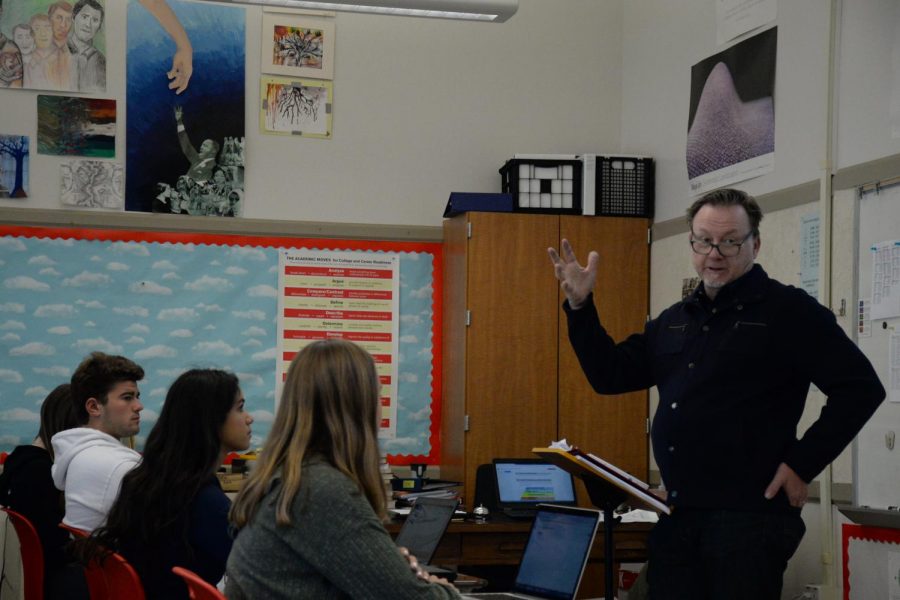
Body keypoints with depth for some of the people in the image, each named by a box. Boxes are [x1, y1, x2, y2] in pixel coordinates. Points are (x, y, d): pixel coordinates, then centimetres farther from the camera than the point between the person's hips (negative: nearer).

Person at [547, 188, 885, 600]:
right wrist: (580, 307, 7)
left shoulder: (788, 310, -5)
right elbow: (611, 376, 19)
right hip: (676, 516, 7)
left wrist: (803, 465, -13)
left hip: (749, 518, -6)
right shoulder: (675, 320, 16)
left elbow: (861, 388, -10)